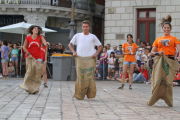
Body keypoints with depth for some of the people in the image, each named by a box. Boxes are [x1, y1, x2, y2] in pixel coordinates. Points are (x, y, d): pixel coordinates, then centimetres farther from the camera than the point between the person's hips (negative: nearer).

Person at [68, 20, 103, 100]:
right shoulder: (77, 36, 13)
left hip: (90, 59, -1)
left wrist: (96, 53, 1)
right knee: (80, 77, -4)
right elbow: (70, 44, 20)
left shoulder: (93, 37, 11)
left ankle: (90, 94, -1)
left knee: (89, 76, -8)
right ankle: (79, 95, 0)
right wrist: (73, 52, 4)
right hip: (80, 59, 1)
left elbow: (100, 46, 17)